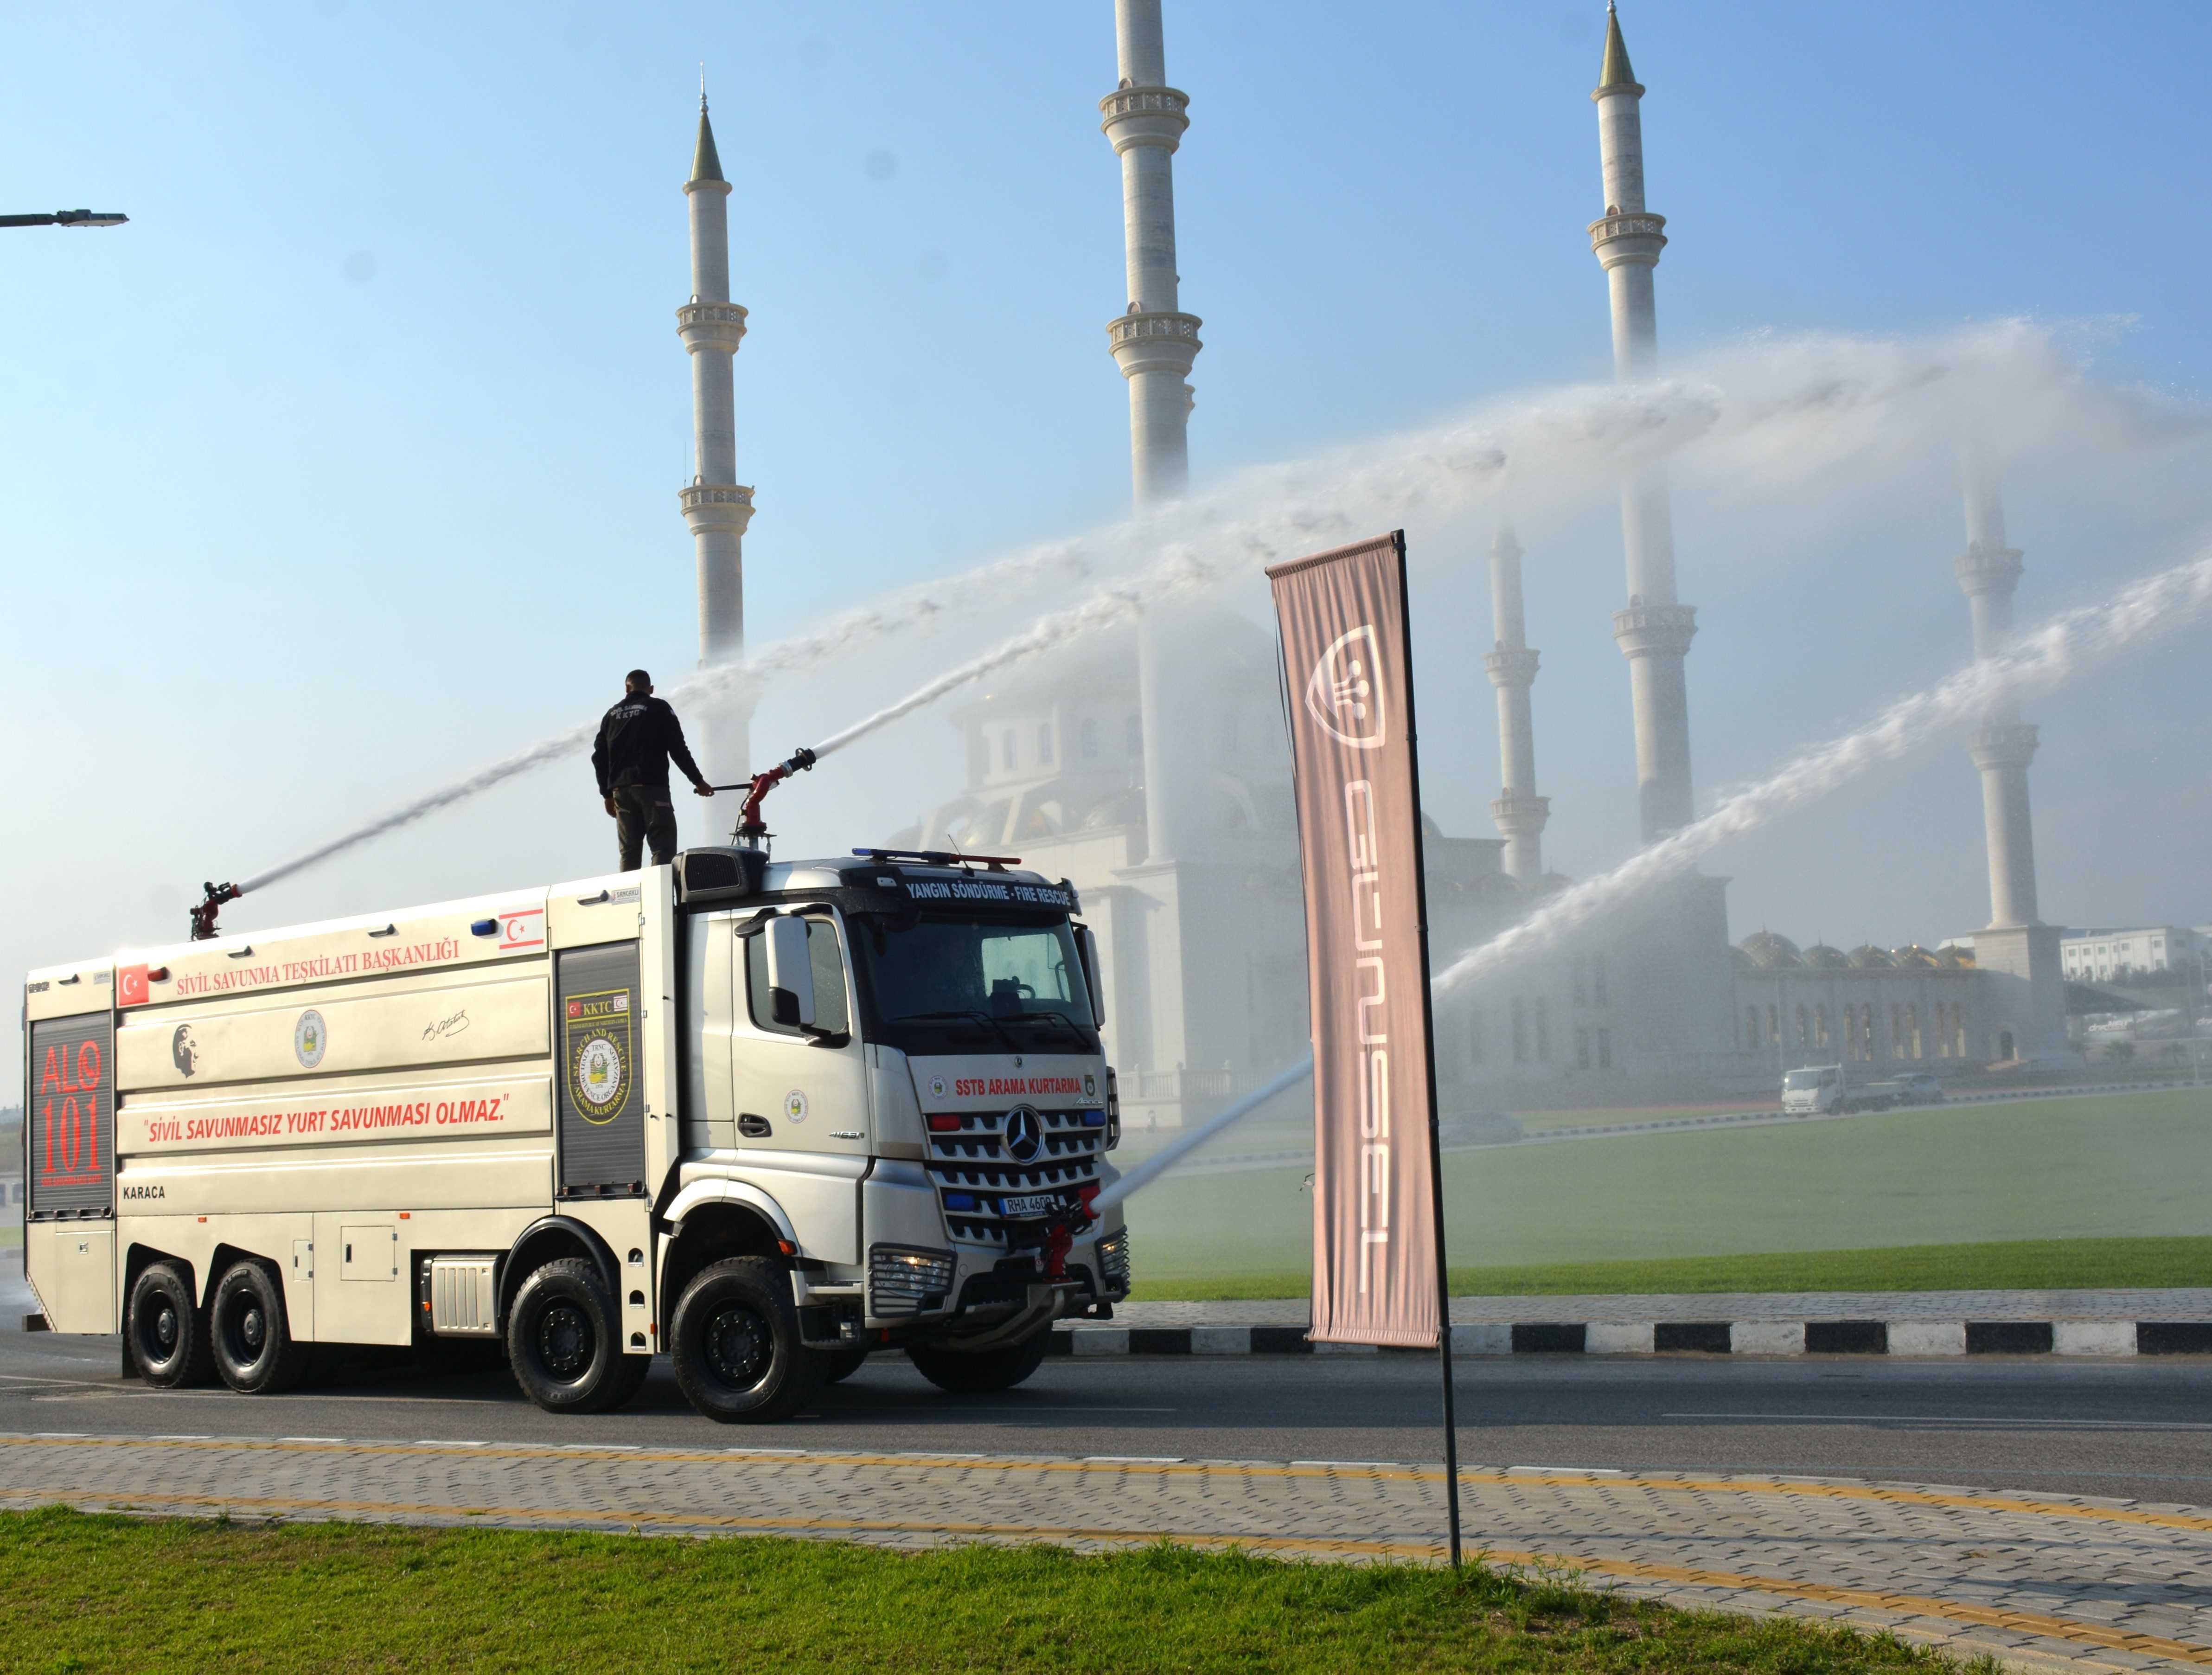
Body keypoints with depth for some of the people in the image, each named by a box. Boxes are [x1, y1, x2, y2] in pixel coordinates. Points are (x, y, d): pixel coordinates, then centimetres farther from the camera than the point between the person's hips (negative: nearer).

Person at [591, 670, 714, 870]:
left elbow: (599, 757, 16)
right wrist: (698, 781, 5)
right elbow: (678, 749, -2)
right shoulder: (659, 708, 4)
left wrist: (607, 793, 23)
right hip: (652, 786, -5)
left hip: (621, 788, 5)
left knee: (629, 852, 6)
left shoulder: (613, 714, 17)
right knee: (663, 848, -9)